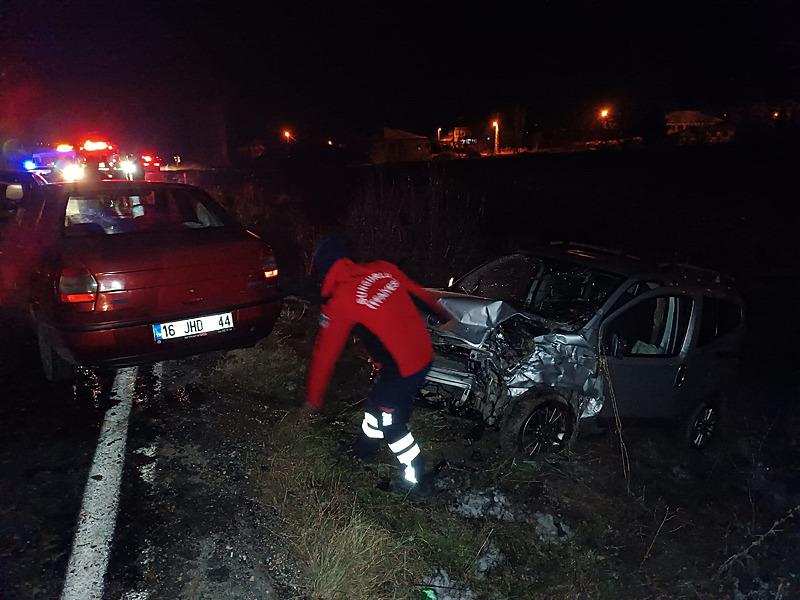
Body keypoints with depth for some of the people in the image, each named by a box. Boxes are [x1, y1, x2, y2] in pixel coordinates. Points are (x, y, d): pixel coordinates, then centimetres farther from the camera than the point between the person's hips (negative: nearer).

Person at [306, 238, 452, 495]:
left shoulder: (339, 302, -17)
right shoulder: (382, 269, -2)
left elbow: (325, 353, -9)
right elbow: (418, 292, 10)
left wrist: (314, 397, 2)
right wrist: (443, 314, 28)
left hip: (400, 369, -7)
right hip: (424, 353, 8)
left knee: (390, 423, 14)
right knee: (378, 404, 27)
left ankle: (417, 480, 26)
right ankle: (363, 450, 49)